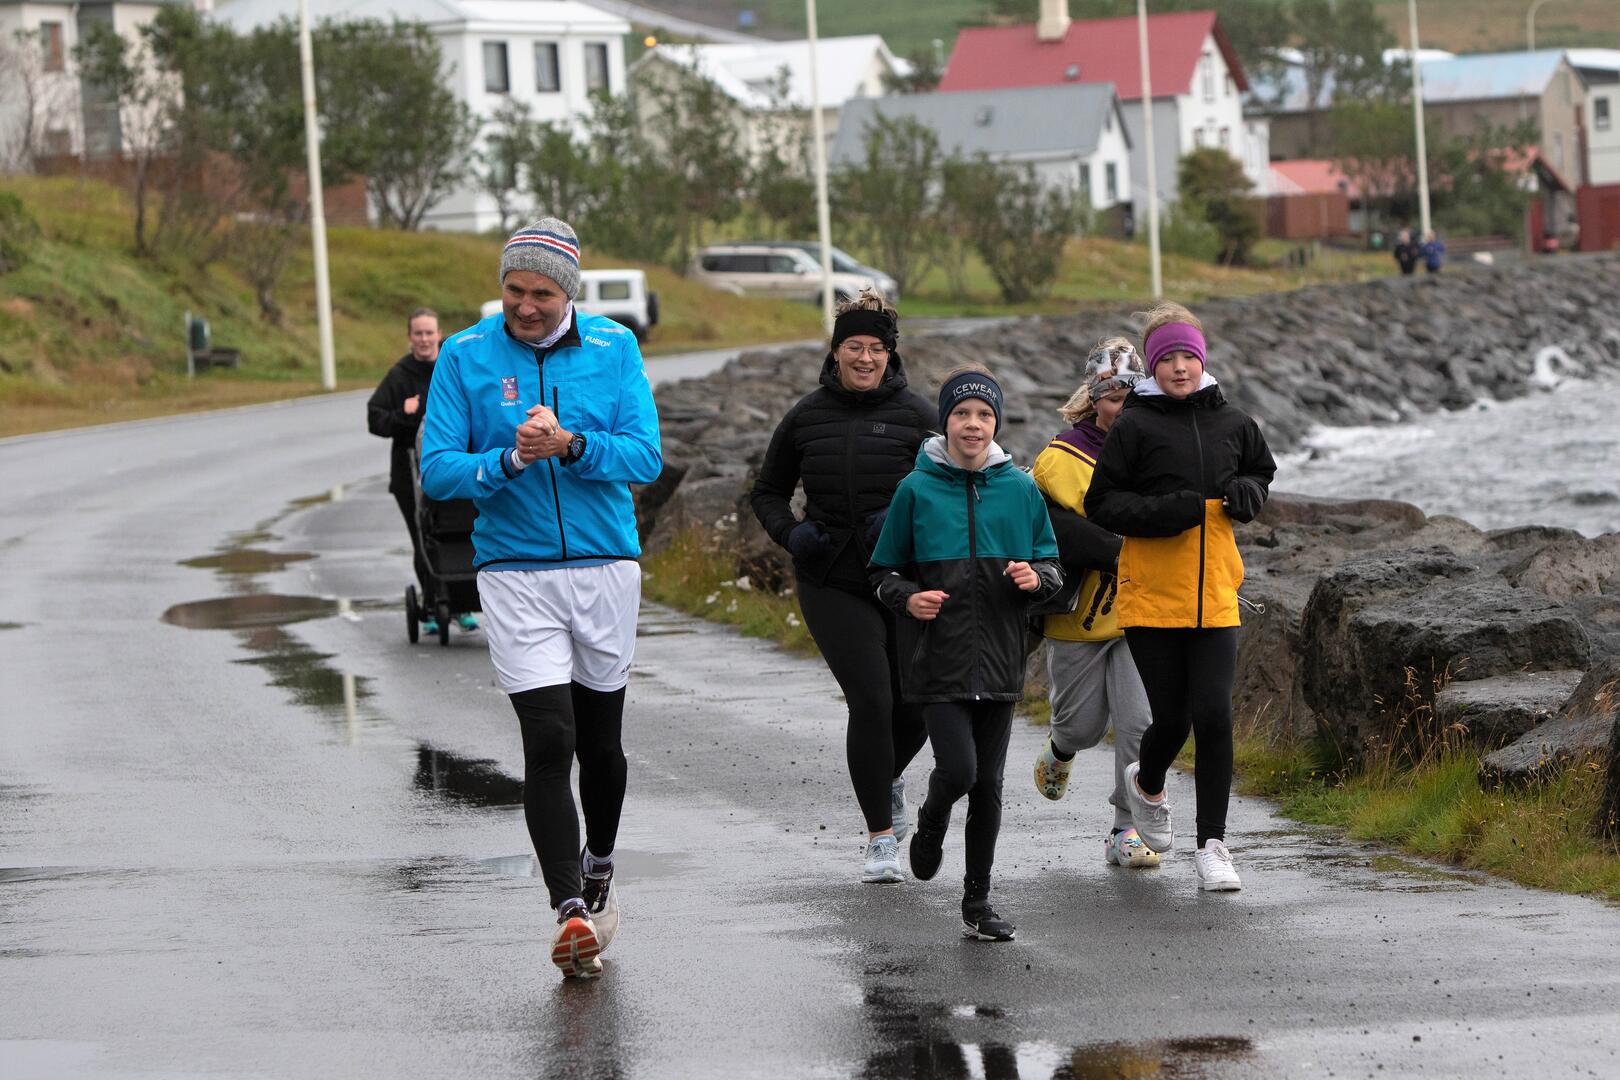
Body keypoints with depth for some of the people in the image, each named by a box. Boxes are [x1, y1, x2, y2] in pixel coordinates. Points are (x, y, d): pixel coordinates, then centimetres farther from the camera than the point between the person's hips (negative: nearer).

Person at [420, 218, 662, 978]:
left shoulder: (614, 349, 1)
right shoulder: (465, 357, -1)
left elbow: (646, 457, -6)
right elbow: (436, 470, -5)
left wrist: (571, 446, -22)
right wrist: (509, 461, -22)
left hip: (605, 566, 2)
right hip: (514, 572, -2)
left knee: (600, 740, 13)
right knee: (548, 741, -13)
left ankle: (598, 870, 38)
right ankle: (570, 911, -16)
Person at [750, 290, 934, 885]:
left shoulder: (915, 414, 0)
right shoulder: (807, 417, 5)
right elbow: (767, 492, 16)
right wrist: (791, 533, -4)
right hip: (833, 585, -1)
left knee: (918, 707, 3)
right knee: (871, 699, -13)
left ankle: (885, 773, 40)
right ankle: (880, 835, -2)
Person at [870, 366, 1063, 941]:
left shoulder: (1020, 490, 5)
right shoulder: (916, 490, -1)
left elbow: (1053, 566, 12)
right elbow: (884, 572, 6)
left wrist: (1036, 577, -10)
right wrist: (909, 597, -14)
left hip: (998, 661, 2)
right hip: (936, 658, -2)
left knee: (988, 782, 5)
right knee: (958, 769, -14)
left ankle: (978, 901, 15)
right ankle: (931, 821, 22)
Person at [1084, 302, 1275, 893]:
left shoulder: (1232, 423, 6)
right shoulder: (1134, 427, -5)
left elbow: (1262, 471, 25)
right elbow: (1101, 504, -4)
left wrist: (1248, 493, 2)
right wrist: (1164, 511, -18)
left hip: (1214, 597, 2)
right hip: (1150, 595, -2)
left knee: (1214, 717, -7)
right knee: (1172, 718, 1)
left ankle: (1211, 844, 4)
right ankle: (1147, 784, 37)